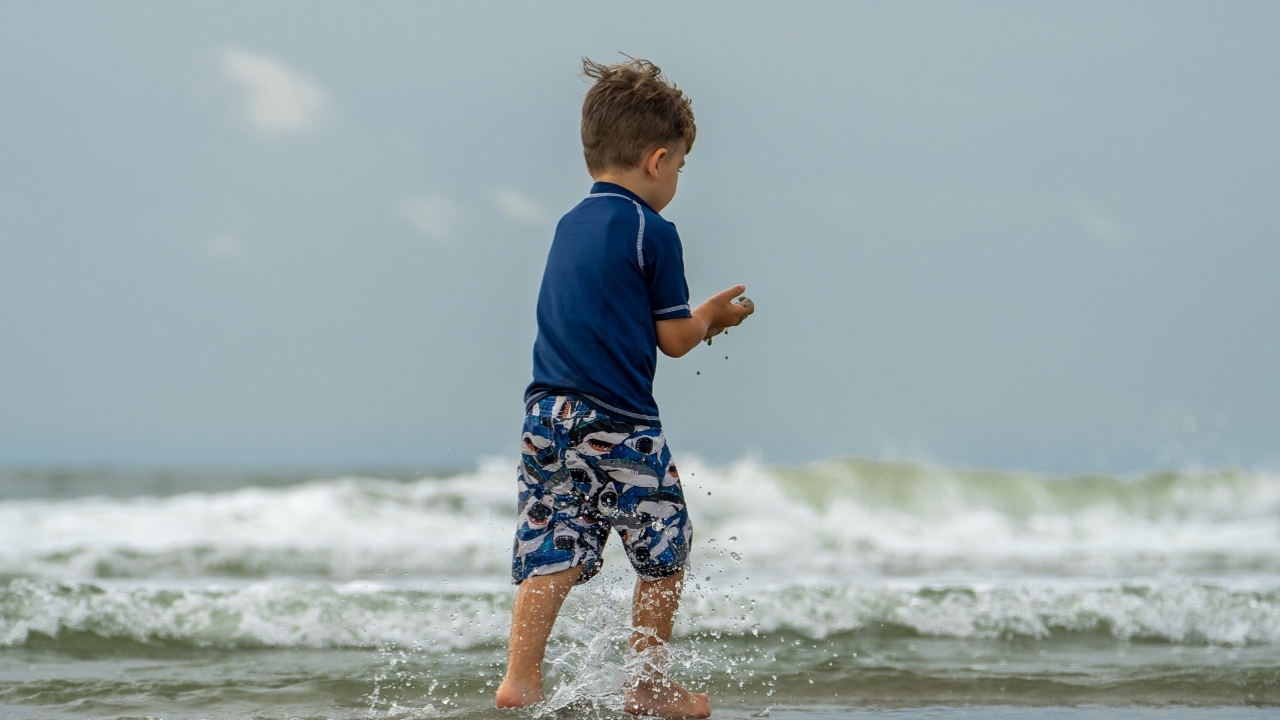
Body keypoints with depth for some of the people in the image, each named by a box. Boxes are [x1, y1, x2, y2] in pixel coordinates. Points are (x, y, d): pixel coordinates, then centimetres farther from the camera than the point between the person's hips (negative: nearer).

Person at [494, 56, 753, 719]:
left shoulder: (569, 226, 15)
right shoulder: (652, 233, -8)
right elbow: (673, 338, -5)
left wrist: (698, 319, 24)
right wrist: (712, 318, 16)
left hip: (547, 415, 6)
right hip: (619, 424, -6)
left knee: (551, 550, 6)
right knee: (664, 550, 9)